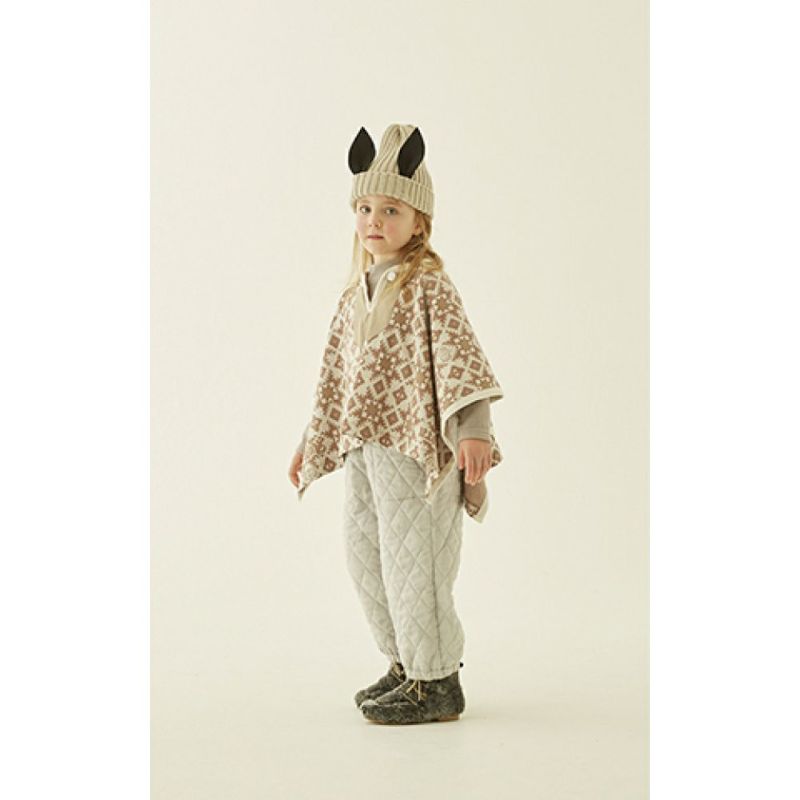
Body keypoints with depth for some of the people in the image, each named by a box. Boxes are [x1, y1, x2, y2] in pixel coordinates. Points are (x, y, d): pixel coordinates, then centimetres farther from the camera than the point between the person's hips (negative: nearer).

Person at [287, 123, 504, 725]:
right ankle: (408, 663, 27)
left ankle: (437, 681, 7)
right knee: (366, 554, 12)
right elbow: (336, 372, 22)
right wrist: (313, 443, 26)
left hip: (413, 442, -8)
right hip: (361, 446, 8)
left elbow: (459, 355, -18)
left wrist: (473, 429, -31)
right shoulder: (356, 294, 15)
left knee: (410, 556, -5)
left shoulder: (428, 285, -8)